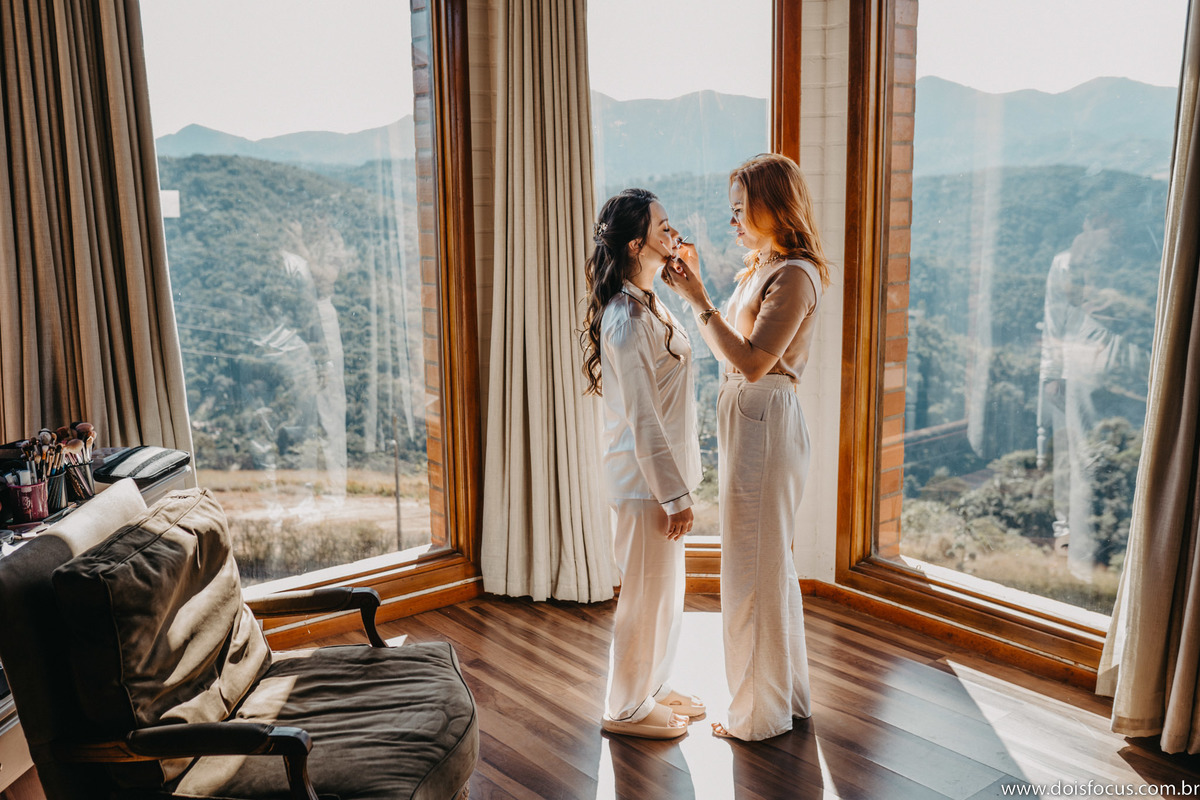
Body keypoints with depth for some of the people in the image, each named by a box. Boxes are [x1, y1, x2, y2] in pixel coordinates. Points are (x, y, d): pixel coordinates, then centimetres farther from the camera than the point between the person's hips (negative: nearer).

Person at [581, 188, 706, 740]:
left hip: (661, 470, 10)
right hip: (645, 478, -10)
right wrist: (674, 495, -19)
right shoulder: (627, 318, -22)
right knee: (647, 592, 5)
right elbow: (642, 417, -23)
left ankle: (653, 688, 37)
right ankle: (626, 708, 22)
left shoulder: (645, 303, 10)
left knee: (665, 588, 20)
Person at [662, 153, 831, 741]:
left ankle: (760, 712, 16)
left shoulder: (794, 275, -17)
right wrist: (696, 286, 10)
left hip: (765, 422, -10)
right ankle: (788, 690, 35)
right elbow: (728, 346, 14)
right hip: (745, 420, 10)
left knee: (753, 567, 0)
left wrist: (699, 301, -22)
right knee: (770, 561, 19)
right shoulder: (760, 270, 13)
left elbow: (752, 362, -25)